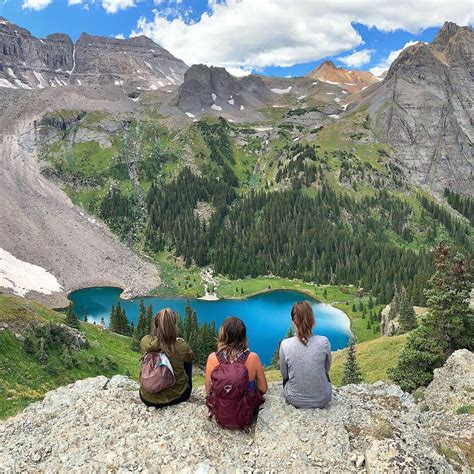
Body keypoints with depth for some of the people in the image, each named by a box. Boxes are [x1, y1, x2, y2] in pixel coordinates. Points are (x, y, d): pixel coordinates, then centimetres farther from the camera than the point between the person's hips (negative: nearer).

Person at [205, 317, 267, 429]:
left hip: (220, 416, 1)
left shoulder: (212, 358, -19)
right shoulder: (252, 358, -21)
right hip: (245, 417, -1)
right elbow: (263, 389, -8)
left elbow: (208, 390, -6)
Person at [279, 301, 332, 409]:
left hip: (295, 400, 0)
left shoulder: (285, 344, -20)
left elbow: (284, 375, -4)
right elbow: (327, 369, 0)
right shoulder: (324, 342, -19)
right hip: (322, 400, 1)